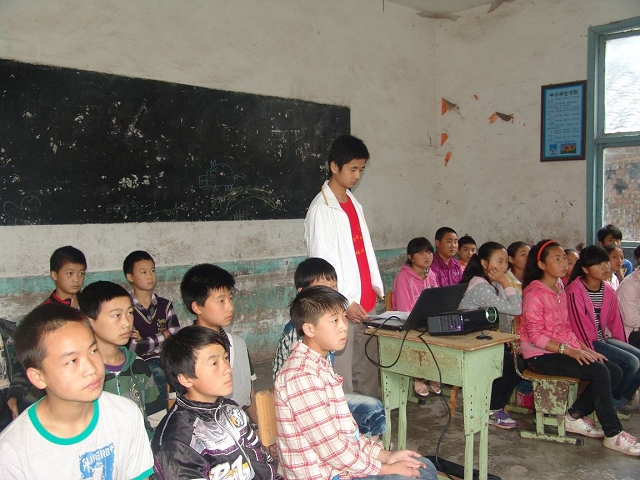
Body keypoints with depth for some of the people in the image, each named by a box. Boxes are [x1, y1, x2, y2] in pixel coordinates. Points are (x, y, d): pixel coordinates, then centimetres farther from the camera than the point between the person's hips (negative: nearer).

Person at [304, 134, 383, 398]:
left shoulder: (354, 204, 15)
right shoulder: (321, 209, -10)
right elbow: (322, 262, -14)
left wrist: (376, 287, 12)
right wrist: (345, 303, -15)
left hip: (366, 304, 8)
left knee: (368, 373, 13)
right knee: (343, 378, -2)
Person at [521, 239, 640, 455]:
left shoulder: (560, 289, 12)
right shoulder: (534, 293, -14)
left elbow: (566, 328, 15)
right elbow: (535, 336, -18)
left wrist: (583, 348, 0)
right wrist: (569, 350, -24)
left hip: (562, 350, 9)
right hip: (540, 356, -9)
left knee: (615, 371, -5)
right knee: (599, 371, -22)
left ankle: (575, 416, 4)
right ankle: (613, 435, -10)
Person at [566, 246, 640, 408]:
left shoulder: (608, 291, 7)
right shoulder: (575, 291, -17)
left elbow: (615, 321, 14)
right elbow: (578, 325, -18)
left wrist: (623, 346, 11)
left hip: (604, 339, 8)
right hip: (587, 343, -8)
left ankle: (619, 402, 7)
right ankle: (610, 401, 2)